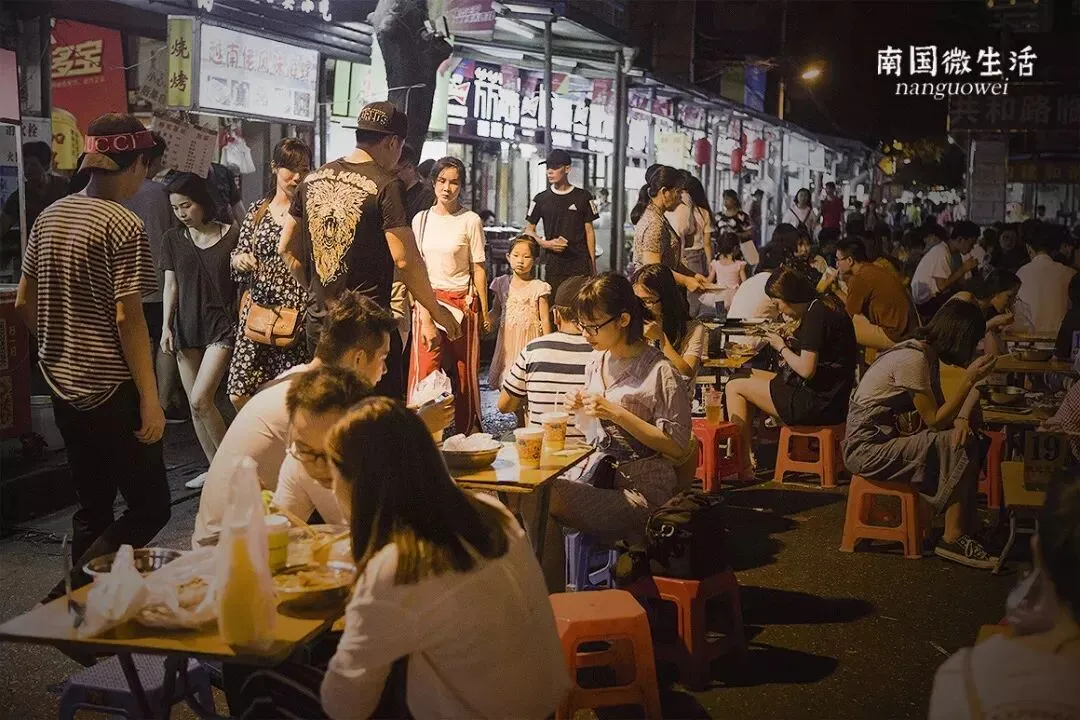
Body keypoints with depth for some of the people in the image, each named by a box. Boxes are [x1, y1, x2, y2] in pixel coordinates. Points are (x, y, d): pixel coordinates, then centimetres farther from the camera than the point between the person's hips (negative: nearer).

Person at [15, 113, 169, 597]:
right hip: (112, 389, -8)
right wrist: (150, 399, -15)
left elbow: (24, 302, 13)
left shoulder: (49, 217, 8)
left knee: (92, 508, 17)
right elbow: (127, 318, -18)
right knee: (150, 507, 0)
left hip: (63, 384, 8)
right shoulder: (124, 227, -14)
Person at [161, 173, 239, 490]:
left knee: (200, 399, -15)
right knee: (196, 406, 6)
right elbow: (171, 285, 9)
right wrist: (166, 327, 3)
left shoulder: (232, 236, -5)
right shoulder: (173, 240, 6)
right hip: (187, 327, 5)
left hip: (222, 325, -5)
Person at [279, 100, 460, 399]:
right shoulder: (386, 186, -13)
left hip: (318, 323, 7)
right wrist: (437, 311, -4)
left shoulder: (312, 181, 7)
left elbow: (287, 248, 14)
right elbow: (405, 260, -16)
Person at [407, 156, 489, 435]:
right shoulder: (421, 219, 7)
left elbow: (478, 268, 1)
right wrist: (424, 312, 0)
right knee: (425, 370, -7)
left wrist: (484, 311, 1)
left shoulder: (470, 220, -1)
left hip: (462, 302, -2)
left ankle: (465, 435, 14)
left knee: (463, 372, 4)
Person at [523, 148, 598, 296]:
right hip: (554, 266, 1)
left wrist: (593, 264, 3)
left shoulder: (583, 197, 4)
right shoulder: (541, 199, 7)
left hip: (581, 265, -1)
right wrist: (545, 243, -8)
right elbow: (528, 230, 11)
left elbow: (589, 231, 6)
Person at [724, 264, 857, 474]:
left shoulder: (816, 315, -19)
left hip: (819, 405, -11)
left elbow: (806, 369, -23)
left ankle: (742, 464, 0)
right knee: (750, 376, 22)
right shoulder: (825, 306, 12)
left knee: (734, 388, -3)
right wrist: (789, 342, 7)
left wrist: (782, 348, -6)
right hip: (831, 397, 11)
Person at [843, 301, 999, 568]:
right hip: (866, 448, -10)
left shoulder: (927, 355, 9)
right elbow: (935, 421, -19)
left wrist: (961, 419, -10)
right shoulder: (912, 360, -20)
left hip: (890, 436, 10)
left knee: (968, 441, 0)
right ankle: (953, 539, -14)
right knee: (957, 447, -19)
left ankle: (968, 528, 1)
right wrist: (969, 379, -20)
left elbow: (940, 409, 12)